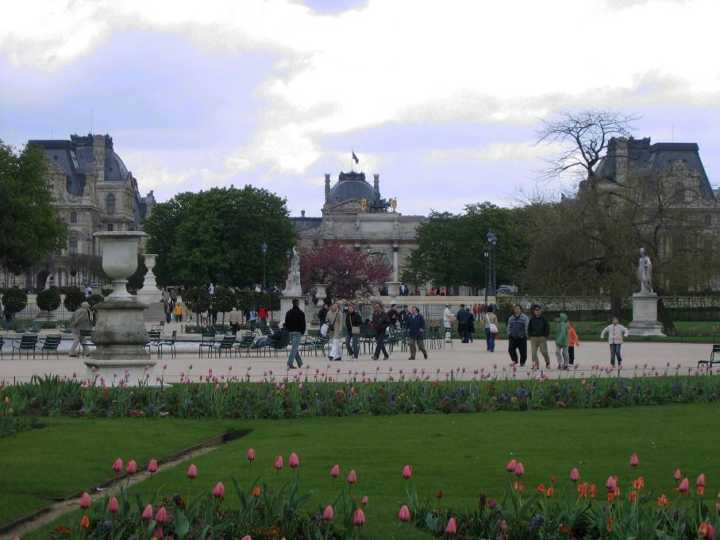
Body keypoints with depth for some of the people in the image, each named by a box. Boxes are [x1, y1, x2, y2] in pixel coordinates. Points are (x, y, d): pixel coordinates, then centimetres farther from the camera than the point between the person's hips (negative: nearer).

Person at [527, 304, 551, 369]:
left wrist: (546, 336, -3)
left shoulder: (544, 319, 2)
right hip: (533, 338, 2)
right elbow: (529, 328, 14)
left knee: (544, 351, -3)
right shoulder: (532, 319, 7)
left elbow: (547, 328, 4)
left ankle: (547, 362, 22)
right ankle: (536, 365, 0)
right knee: (534, 352, -4)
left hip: (542, 338, -2)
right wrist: (530, 335, 5)